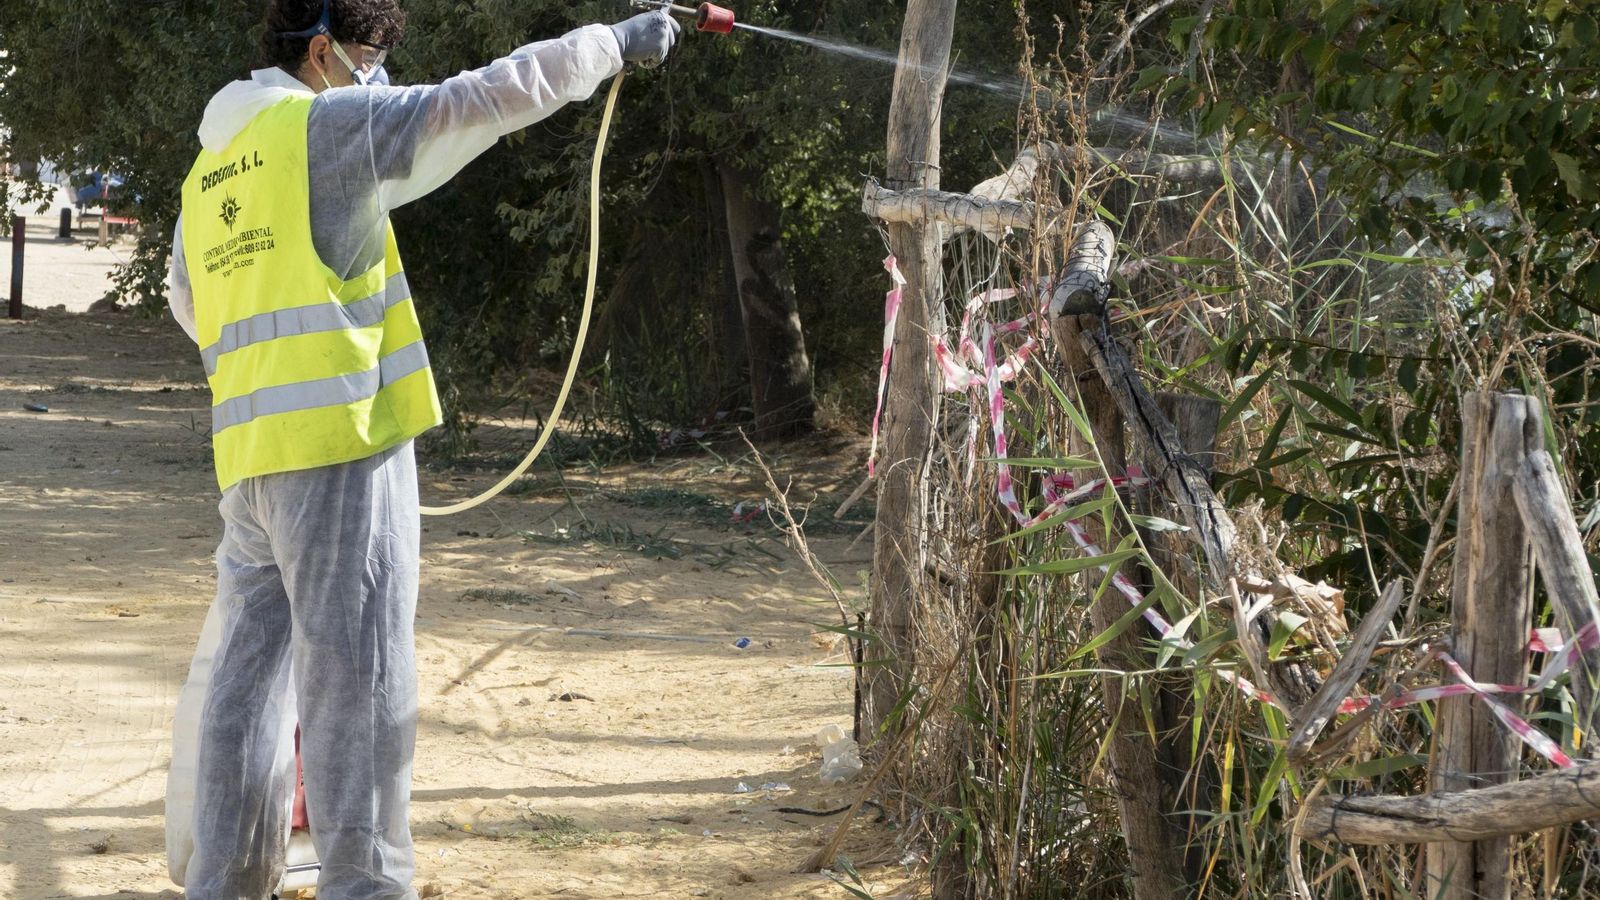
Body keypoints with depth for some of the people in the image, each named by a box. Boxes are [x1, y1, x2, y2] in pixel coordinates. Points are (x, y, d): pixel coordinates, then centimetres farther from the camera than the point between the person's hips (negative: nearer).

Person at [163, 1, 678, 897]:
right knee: (357, 671, -5)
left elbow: (192, 300, 30)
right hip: (341, 437, -7)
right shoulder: (330, 124, -4)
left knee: (244, 668, 11)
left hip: (249, 450, 8)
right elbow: (486, 98, -5)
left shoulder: (211, 168, 18)